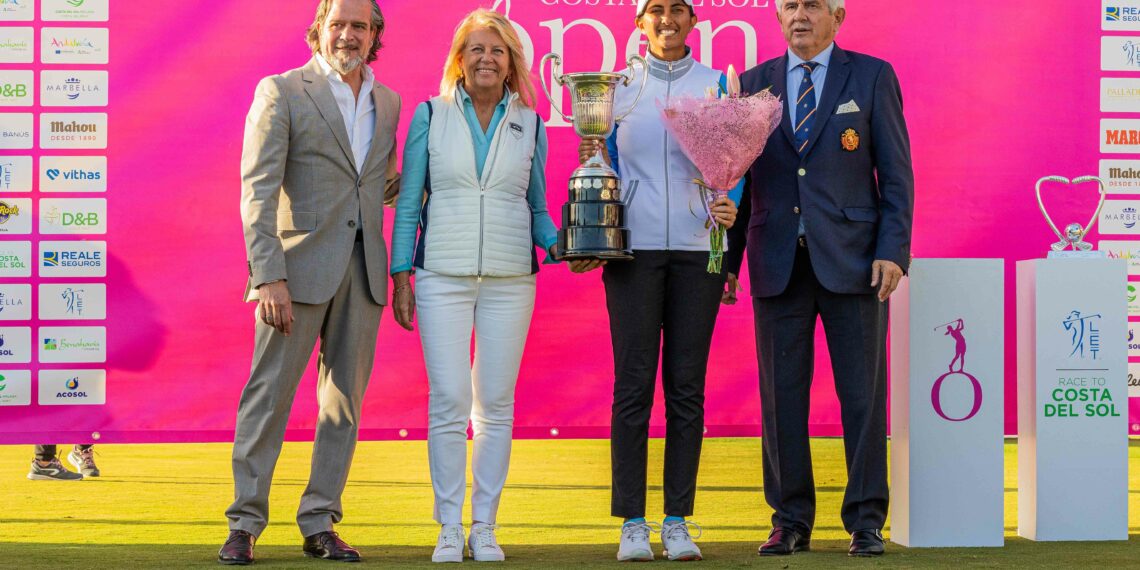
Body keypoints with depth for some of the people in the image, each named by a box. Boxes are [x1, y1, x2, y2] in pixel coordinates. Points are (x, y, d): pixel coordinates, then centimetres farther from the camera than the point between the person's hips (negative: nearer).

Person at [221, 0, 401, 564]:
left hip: (363, 270, 5)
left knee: (345, 400, 7)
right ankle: (244, 524, 5)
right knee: (269, 394, -3)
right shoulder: (281, 92, -2)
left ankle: (319, 524, 16)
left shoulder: (388, 102, 14)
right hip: (299, 268, -5)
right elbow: (258, 191, -9)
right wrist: (269, 276, -18)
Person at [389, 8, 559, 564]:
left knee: (495, 405, 3)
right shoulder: (430, 116, 5)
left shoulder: (529, 125, 9)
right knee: (449, 403, -6)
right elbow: (408, 204, 6)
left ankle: (485, 528, 11)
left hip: (509, 280, 2)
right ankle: (449, 528, 3)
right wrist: (400, 275, 0)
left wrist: (559, 244, -6)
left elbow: (537, 207, 14)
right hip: (442, 278, -2)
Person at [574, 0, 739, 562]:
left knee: (686, 385, 1)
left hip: (696, 247, 0)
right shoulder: (618, 88, 10)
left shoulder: (717, 85, 9)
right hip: (633, 247, 0)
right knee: (633, 383, -3)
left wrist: (729, 206, -11)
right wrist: (592, 159, -6)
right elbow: (609, 165, 15)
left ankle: (678, 520, 6)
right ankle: (632, 522, 1)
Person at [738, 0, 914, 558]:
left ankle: (866, 521, 8)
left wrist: (892, 250, -8)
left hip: (851, 259, -2)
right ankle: (791, 520, 13)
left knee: (862, 392, 0)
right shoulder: (754, 83, 12)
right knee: (781, 394, 4)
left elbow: (896, 172, 2)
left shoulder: (872, 77, 5)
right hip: (777, 261, 2)